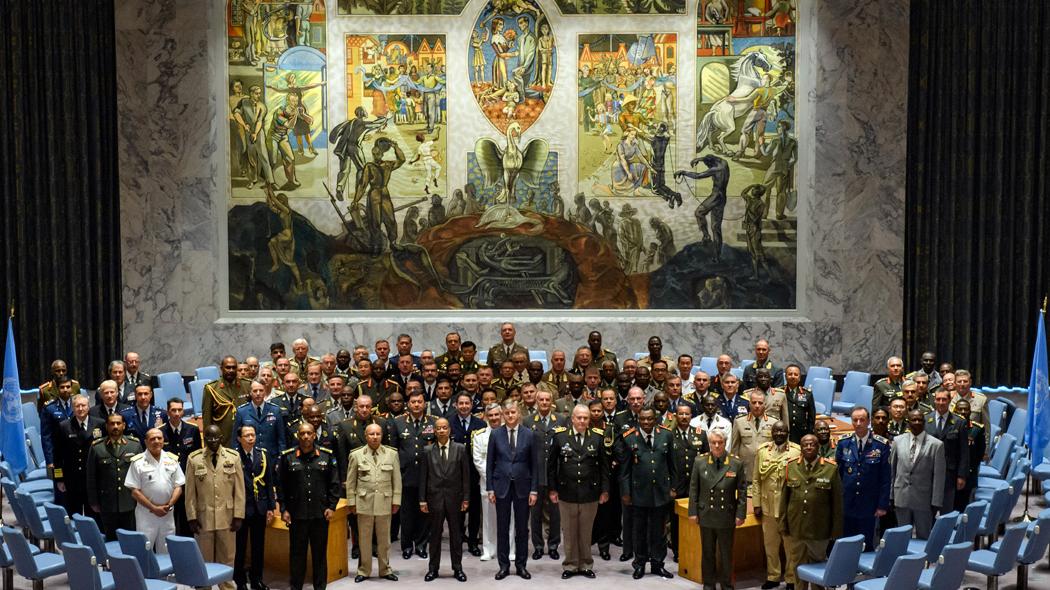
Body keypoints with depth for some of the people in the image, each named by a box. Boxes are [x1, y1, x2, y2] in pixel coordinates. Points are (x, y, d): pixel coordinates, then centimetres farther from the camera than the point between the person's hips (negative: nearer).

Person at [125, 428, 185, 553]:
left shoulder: (172, 460, 6)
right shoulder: (138, 462, -4)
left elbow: (178, 486, 6)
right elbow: (135, 491, -6)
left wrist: (169, 505, -9)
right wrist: (154, 508, -11)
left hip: (168, 514, 3)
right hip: (146, 513, -3)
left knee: (166, 552, 8)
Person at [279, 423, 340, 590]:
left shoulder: (326, 456, 4)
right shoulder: (287, 457, 1)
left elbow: (334, 483, 5)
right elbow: (281, 485, 3)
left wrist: (332, 506, -2)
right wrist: (283, 509, -2)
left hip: (321, 514, 1)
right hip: (297, 514, -1)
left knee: (320, 552, 7)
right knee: (297, 552, 6)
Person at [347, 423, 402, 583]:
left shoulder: (392, 454, 2)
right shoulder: (356, 455, 1)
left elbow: (397, 480, 5)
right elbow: (350, 481, 4)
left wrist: (396, 501, 2)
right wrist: (351, 502, 2)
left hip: (384, 503, 1)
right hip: (364, 503, -1)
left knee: (384, 538, 8)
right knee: (364, 538, 6)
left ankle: (385, 569, 21)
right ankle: (364, 571, 18)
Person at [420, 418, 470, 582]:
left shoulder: (460, 449, 1)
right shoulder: (428, 451, 3)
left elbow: (465, 475, 1)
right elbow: (423, 476, 3)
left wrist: (466, 498, -3)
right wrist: (422, 500, -2)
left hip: (454, 498, 0)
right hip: (435, 497, 0)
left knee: (456, 534, 6)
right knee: (435, 534, 7)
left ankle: (457, 568, 15)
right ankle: (433, 568, 15)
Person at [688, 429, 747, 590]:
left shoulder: (736, 463, -5)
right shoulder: (700, 462, -2)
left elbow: (742, 491, -1)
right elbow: (693, 489, 3)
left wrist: (740, 514, -4)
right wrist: (693, 512, 0)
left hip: (727, 517, -1)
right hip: (706, 516, 1)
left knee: (726, 554, 9)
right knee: (708, 553, 11)